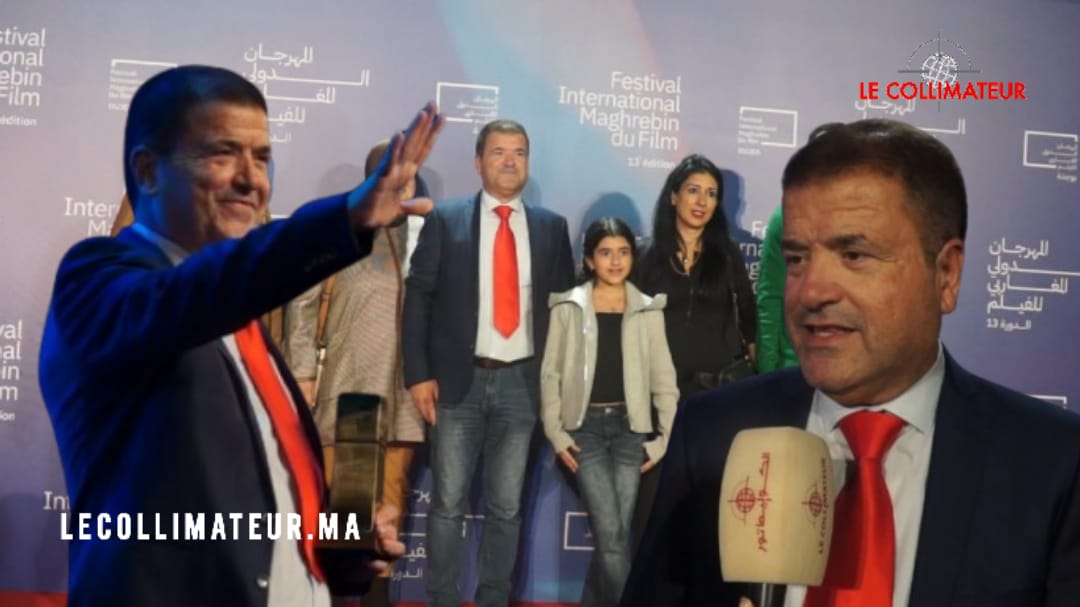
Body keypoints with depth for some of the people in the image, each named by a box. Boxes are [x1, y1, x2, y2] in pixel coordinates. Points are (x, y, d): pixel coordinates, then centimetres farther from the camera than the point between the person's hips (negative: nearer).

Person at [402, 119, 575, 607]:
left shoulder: (551, 227, 8)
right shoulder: (445, 219, 2)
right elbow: (418, 297, 0)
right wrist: (419, 374, -8)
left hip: (521, 382, 2)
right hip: (458, 380, -2)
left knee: (506, 506, 8)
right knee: (448, 503, 4)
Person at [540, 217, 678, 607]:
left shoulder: (648, 311, 5)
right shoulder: (568, 308, 2)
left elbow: (664, 378, 6)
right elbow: (551, 373, 3)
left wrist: (666, 437, -1)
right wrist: (555, 432, -5)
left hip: (630, 427, 2)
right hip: (585, 426, -2)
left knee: (617, 534, 2)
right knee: (611, 534, -10)